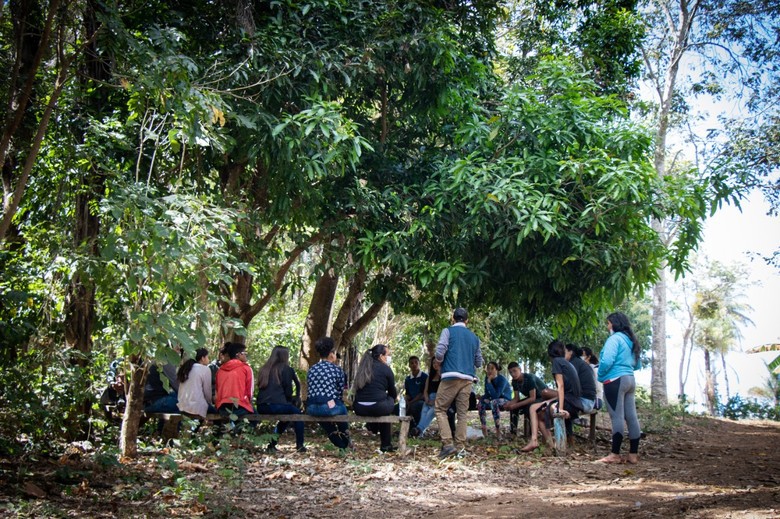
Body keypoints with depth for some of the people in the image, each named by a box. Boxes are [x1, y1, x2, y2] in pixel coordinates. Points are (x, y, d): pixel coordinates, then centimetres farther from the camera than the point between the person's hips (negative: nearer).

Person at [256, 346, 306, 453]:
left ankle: (272, 445, 25)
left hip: (261, 408, 7)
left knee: (285, 417, 29)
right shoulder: (285, 368, 0)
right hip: (276, 406, -6)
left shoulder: (264, 369, 17)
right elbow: (288, 389, -1)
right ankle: (299, 446, 13)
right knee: (296, 412, 17)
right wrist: (292, 401, 20)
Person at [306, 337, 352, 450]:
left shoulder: (311, 370, 13)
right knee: (342, 409, 30)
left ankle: (340, 445, 45)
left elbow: (310, 389, 15)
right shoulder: (337, 370, 0)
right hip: (330, 407, -4)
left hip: (311, 409, 4)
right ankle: (346, 443, 43)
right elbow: (340, 392, 3)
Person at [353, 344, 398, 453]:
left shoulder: (362, 368, 17)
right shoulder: (385, 369, 3)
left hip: (359, 409, 6)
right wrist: (393, 398, 35)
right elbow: (392, 392, 12)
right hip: (377, 408, -6)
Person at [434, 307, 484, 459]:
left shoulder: (448, 331, 2)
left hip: (451, 376, -4)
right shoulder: (474, 337, 16)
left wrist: (440, 361, 12)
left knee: (441, 409, 3)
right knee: (462, 413, 8)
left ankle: (447, 444, -10)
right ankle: (461, 447, 5)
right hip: (468, 379, 4)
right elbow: (479, 362, 18)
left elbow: (439, 353, -10)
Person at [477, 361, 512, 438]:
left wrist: (489, 381, -33)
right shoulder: (487, 378, -4)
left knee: (494, 402, -37)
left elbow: (495, 395, -31)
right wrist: (481, 397, -22)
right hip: (494, 399, 6)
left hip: (506, 400, -6)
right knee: (481, 402, -20)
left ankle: (498, 431, -35)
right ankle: (484, 431, -20)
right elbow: (487, 395, 1)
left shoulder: (502, 379, -23)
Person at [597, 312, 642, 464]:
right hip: (630, 380, 9)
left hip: (615, 381, -9)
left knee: (617, 417, -8)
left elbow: (607, 361, -20)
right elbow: (638, 365, 23)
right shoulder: (631, 340, 17)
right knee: (632, 417, 6)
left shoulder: (615, 338, -10)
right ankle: (633, 454, 8)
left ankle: (615, 454, -6)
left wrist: (600, 376, -5)